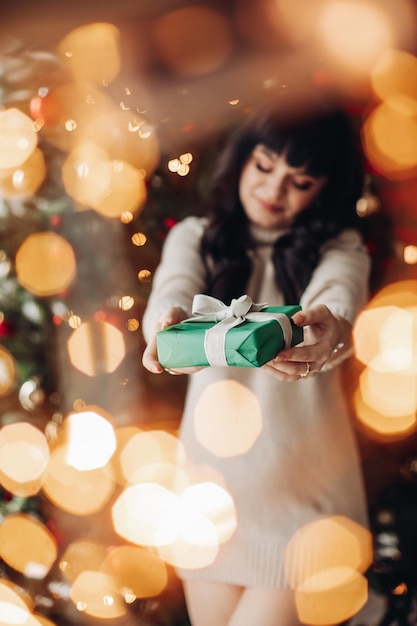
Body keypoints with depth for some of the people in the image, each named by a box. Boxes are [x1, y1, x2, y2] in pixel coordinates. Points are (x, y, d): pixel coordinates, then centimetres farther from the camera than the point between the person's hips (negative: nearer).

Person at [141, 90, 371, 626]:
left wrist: (333, 331, -48)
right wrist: (169, 328, -42)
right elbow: (173, 292, -18)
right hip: (212, 470, 2)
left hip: (305, 479, -1)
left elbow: (339, 297, -23)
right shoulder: (195, 237, 4)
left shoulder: (338, 247, -1)